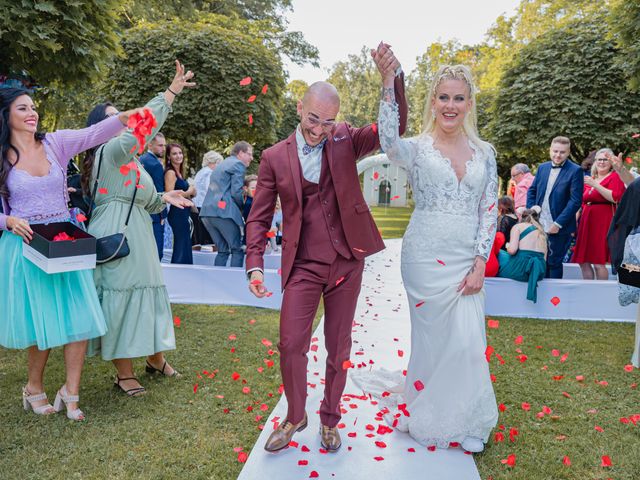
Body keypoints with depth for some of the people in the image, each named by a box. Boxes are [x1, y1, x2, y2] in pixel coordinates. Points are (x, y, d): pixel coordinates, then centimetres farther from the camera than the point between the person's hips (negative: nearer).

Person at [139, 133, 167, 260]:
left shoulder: (140, 160, 12)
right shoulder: (155, 164, -16)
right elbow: (160, 193, -15)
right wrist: (163, 215, -8)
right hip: (154, 215, -10)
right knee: (156, 252, -6)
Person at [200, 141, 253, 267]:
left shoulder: (222, 164, 26)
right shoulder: (238, 164, -1)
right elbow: (236, 192, -11)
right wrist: (241, 208, 7)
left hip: (207, 212, 8)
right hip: (223, 211, -8)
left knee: (222, 251, 14)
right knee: (237, 250, -1)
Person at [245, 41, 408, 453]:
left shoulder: (345, 141, 0)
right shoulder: (275, 157, -2)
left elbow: (394, 127, -13)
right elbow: (260, 216, 1)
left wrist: (394, 77, -28)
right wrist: (255, 265, -9)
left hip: (346, 261, 1)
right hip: (303, 265, 0)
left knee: (339, 346, 11)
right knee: (291, 345, -1)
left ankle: (330, 419, 31)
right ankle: (295, 417, 25)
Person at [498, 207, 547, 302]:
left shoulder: (518, 226, 6)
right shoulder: (541, 232, 22)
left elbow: (512, 250, -9)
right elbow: (544, 259, 15)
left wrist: (508, 245, 12)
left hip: (520, 268, -6)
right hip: (541, 271, 6)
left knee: (497, 254, 16)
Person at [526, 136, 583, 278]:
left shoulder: (575, 171, -7)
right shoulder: (542, 168, 9)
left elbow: (575, 201, -12)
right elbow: (531, 191, 16)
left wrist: (558, 224, -16)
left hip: (559, 228, -5)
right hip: (539, 225, 5)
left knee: (554, 262, 5)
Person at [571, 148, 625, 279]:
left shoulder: (615, 177, 0)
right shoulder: (590, 179, 19)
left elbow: (615, 198, -16)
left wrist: (595, 185, -16)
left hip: (603, 223, -6)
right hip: (586, 222, 7)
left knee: (598, 263, -9)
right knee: (583, 262, 4)